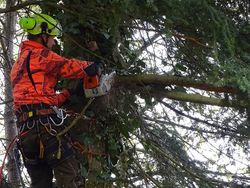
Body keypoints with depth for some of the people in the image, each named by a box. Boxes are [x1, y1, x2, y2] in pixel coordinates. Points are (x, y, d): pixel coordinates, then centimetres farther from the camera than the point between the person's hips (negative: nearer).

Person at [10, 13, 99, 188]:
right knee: (68, 174, -12)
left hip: (25, 125, 9)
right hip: (45, 121, -9)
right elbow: (69, 66, -9)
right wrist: (92, 67, 9)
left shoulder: (19, 63, 28)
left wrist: (68, 93, 21)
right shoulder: (40, 54, 0)